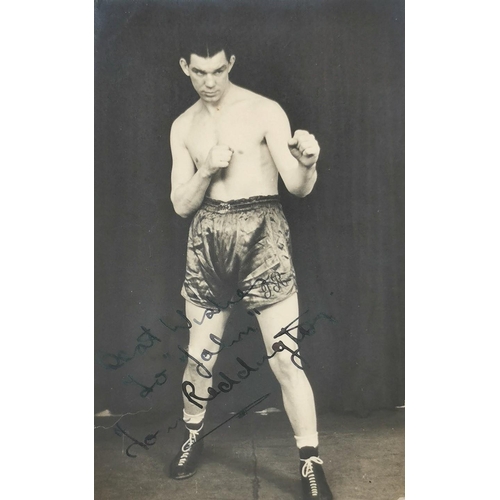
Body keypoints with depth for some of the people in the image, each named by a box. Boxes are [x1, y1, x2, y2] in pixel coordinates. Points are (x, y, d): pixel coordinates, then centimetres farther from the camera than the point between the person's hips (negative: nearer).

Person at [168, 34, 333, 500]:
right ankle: (192, 438, 38)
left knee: (285, 360, -5)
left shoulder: (265, 111, -2)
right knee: (199, 355, 12)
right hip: (208, 239, 4)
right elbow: (181, 204, 8)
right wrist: (208, 170, -10)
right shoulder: (183, 127, 11)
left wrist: (307, 163, -30)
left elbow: (299, 187, -8)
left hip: (261, 234, -3)